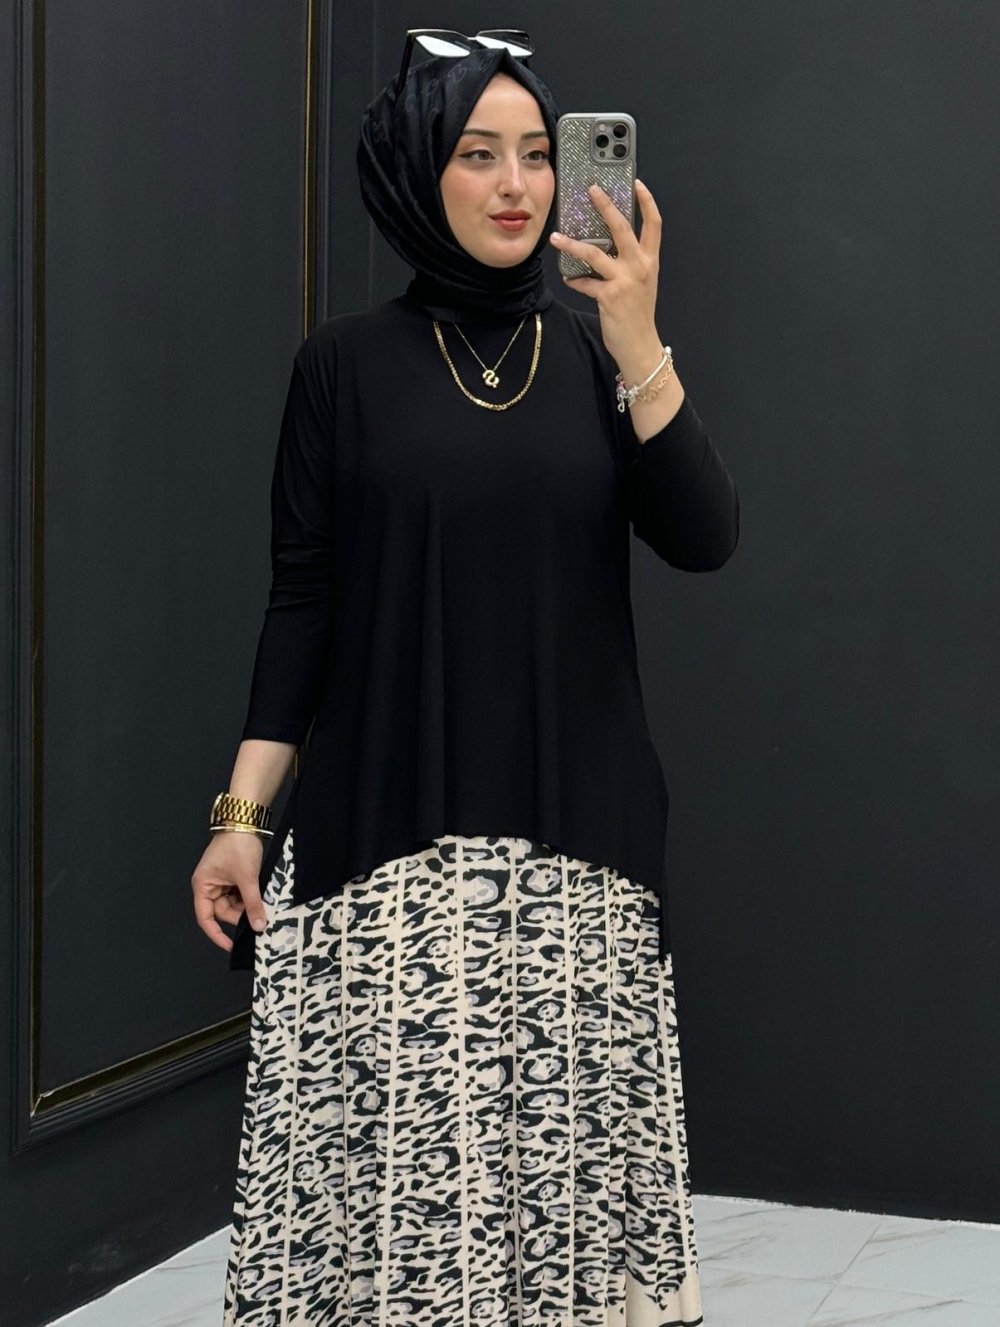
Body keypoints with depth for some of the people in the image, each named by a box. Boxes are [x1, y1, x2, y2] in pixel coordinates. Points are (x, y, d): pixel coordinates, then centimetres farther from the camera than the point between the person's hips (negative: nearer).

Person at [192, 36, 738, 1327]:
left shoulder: (599, 354, 8)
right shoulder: (346, 362, 3)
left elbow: (704, 540, -5)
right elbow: (300, 595, 2)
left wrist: (638, 345, -15)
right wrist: (241, 813, -3)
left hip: (575, 828, 2)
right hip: (385, 829, -1)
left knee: (574, 1128, 0)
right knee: (388, 1136, -5)